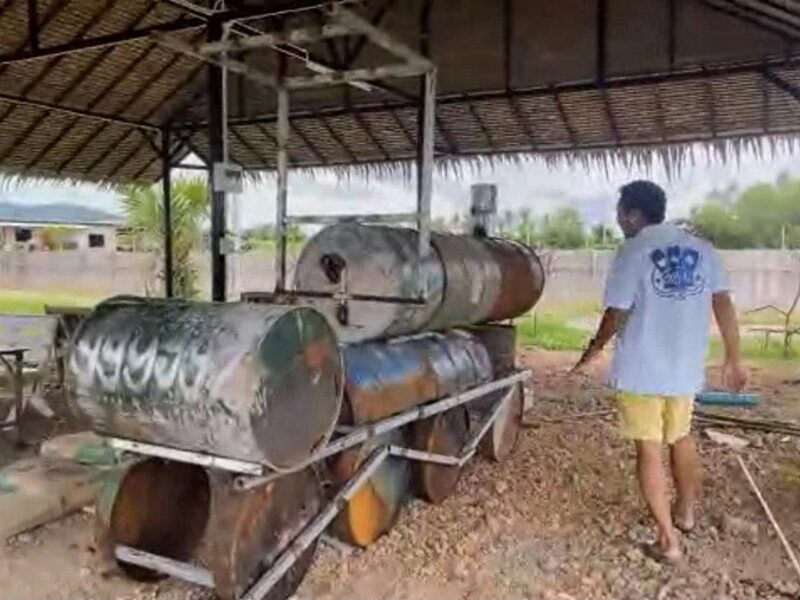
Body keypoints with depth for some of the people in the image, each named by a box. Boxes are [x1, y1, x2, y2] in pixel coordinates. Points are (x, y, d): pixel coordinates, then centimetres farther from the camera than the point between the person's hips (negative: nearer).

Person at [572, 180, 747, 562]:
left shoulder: (633, 251, -13)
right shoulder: (702, 250, 3)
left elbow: (616, 314, -13)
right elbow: (724, 306, 2)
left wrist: (594, 349, 4)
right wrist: (733, 361, 10)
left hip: (640, 371, -5)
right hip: (686, 368, 5)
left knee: (649, 450, 5)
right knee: (681, 439, 24)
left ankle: (668, 540, 8)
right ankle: (685, 511, 42)